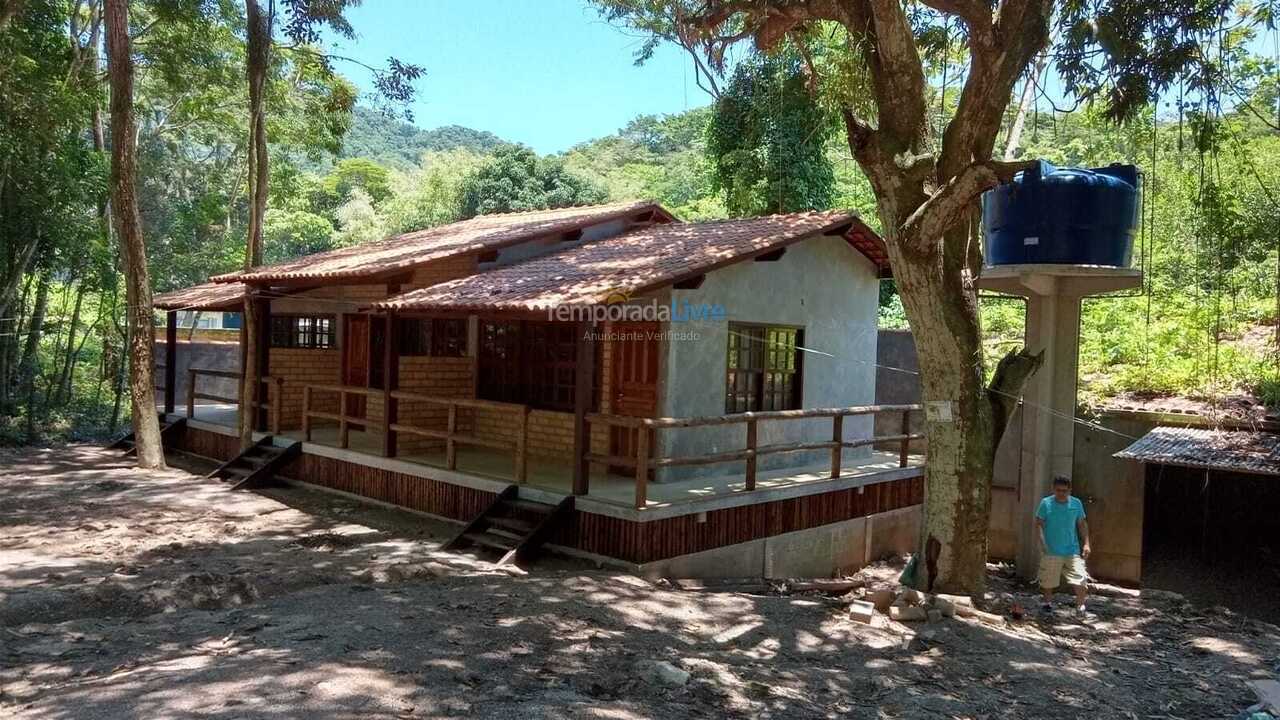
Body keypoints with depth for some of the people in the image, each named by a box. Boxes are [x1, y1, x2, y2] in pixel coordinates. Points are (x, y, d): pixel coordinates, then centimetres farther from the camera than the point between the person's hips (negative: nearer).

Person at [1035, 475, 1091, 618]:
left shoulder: (1076, 503, 1)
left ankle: (1080, 606, 10)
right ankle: (1048, 603, 31)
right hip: (1051, 551, -1)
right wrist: (1042, 542, -13)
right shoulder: (1046, 503, -6)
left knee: (1081, 580, -6)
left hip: (1072, 549, 1)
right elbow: (1038, 524, -3)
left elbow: (1082, 524, 9)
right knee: (1047, 581, 9)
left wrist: (1086, 543, 2)